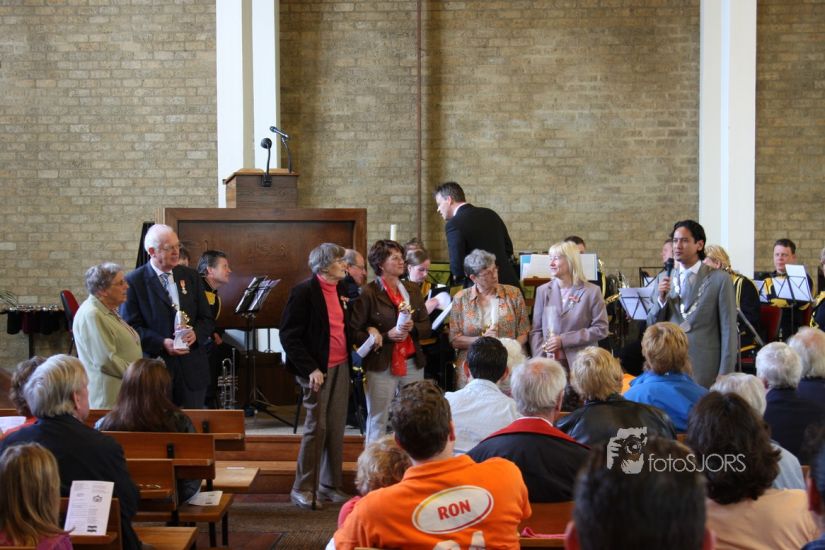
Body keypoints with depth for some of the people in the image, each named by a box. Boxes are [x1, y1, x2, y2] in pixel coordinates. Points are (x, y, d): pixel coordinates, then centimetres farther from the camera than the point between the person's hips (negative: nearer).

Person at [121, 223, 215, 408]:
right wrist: (162, 343, -18)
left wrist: (196, 333, -9)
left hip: (192, 369, 4)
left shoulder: (191, 276, 12)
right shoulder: (134, 281, -2)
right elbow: (130, 326, -6)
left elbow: (207, 319, 13)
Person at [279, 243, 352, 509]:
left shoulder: (341, 289, 10)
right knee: (317, 427, -5)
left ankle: (330, 485, 19)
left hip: (341, 367, 7)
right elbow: (289, 336, -13)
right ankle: (302, 489, 6)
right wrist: (310, 369, -18)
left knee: (336, 427, 9)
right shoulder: (304, 292, -11)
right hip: (318, 370, -7)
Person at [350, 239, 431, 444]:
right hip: (382, 366, -5)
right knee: (377, 422, 2)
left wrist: (413, 327, -8)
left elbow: (426, 326, 13)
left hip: (412, 363, 5)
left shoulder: (412, 289, 11)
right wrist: (386, 336, -17)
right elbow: (355, 332, -10)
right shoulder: (368, 293, -7)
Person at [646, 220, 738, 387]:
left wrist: (725, 375, -6)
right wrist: (661, 298, -7)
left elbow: (728, 331, -2)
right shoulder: (663, 279, 9)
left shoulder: (720, 279, -2)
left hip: (705, 370, -3)